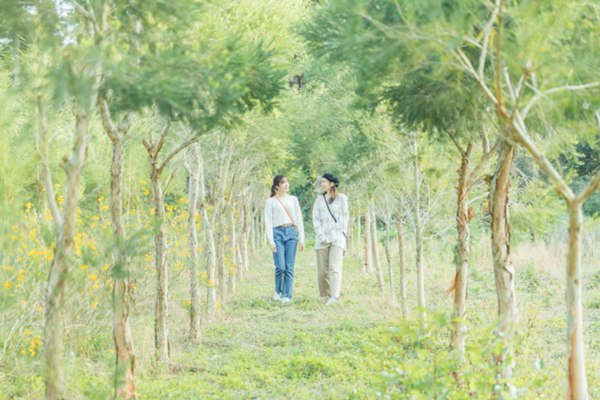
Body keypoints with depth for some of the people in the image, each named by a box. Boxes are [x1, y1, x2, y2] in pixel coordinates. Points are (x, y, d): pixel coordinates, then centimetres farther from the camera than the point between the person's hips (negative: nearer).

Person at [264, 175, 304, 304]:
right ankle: (278, 291, 13)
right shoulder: (271, 202, 5)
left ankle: (287, 296, 1)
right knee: (280, 267, -11)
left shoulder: (293, 200, 14)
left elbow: (299, 219, 13)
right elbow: (268, 222, 1)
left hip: (291, 232, 3)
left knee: (289, 267, -3)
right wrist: (271, 241, -8)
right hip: (278, 233, -3)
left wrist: (301, 238, 6)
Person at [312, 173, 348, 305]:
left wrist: (338, 234, -7)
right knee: (322, 270, 0)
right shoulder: (320, 198, 12)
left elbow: (344, 217, 2)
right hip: (322, 238, 3)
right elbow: (315, 218, 7)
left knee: (335, 268, -15)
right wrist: (321, 236, -5)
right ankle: (325, 295, 9)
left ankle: (334, 296, -24)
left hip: (337, 238, -3)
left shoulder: (341, 198, 4)